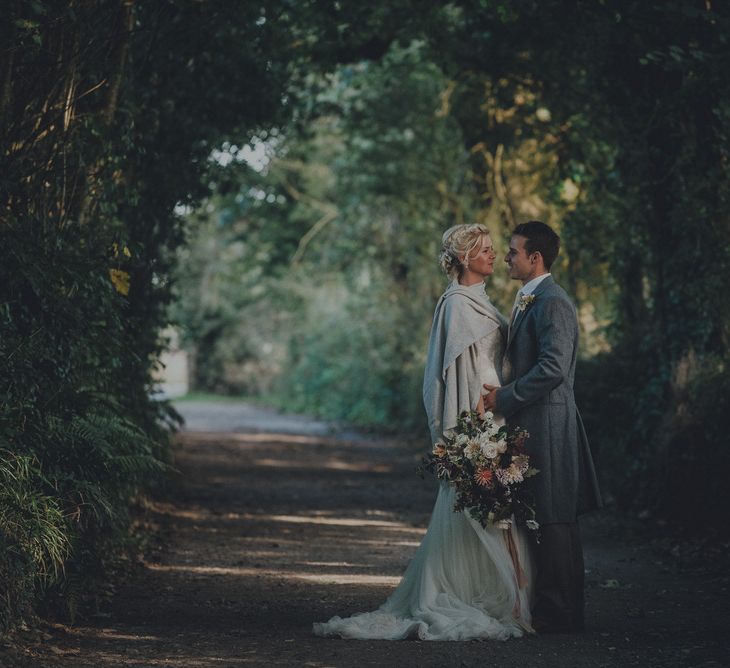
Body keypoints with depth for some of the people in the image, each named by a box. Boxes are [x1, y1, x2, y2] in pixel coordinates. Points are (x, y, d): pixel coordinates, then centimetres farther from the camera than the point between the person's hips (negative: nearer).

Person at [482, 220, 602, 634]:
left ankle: (559, 614, -1)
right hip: (534, 423, 10)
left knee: (553, 519, -6)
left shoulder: (552, 302, -15)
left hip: (548, 424, -10)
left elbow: (553, 367, -23)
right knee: (550, 519, 13)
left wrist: (505, 397, -17)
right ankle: (559, 609, 20)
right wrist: (506, 396, 13)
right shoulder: (530, 301, 18)